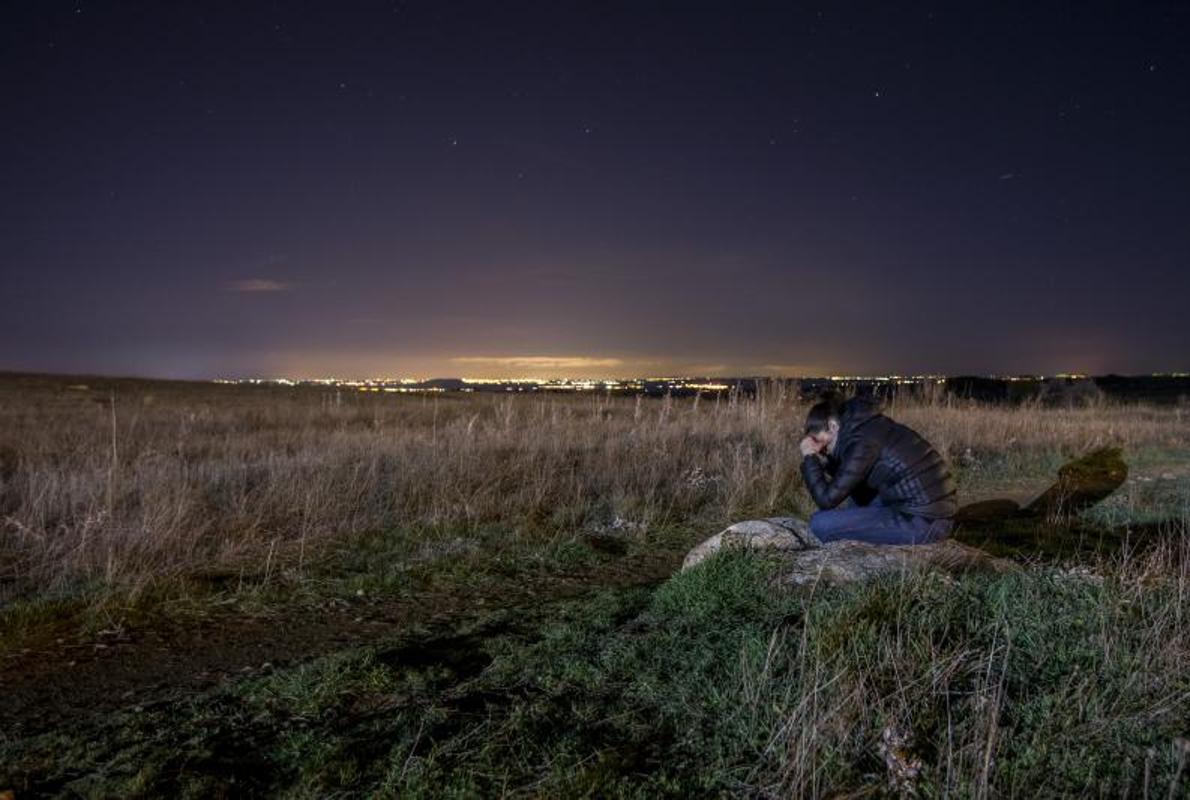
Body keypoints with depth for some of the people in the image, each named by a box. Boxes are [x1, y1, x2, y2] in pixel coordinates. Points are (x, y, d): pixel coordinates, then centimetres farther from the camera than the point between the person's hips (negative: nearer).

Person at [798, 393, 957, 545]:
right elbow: (845, 477, 25)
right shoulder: (871, 425, 12)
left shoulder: (862, 442, -15)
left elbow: (828, 499, -16)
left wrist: (809, 458, -4)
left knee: (821, 523, -11)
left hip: (923, 523, -10)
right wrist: (822, 459, 10)